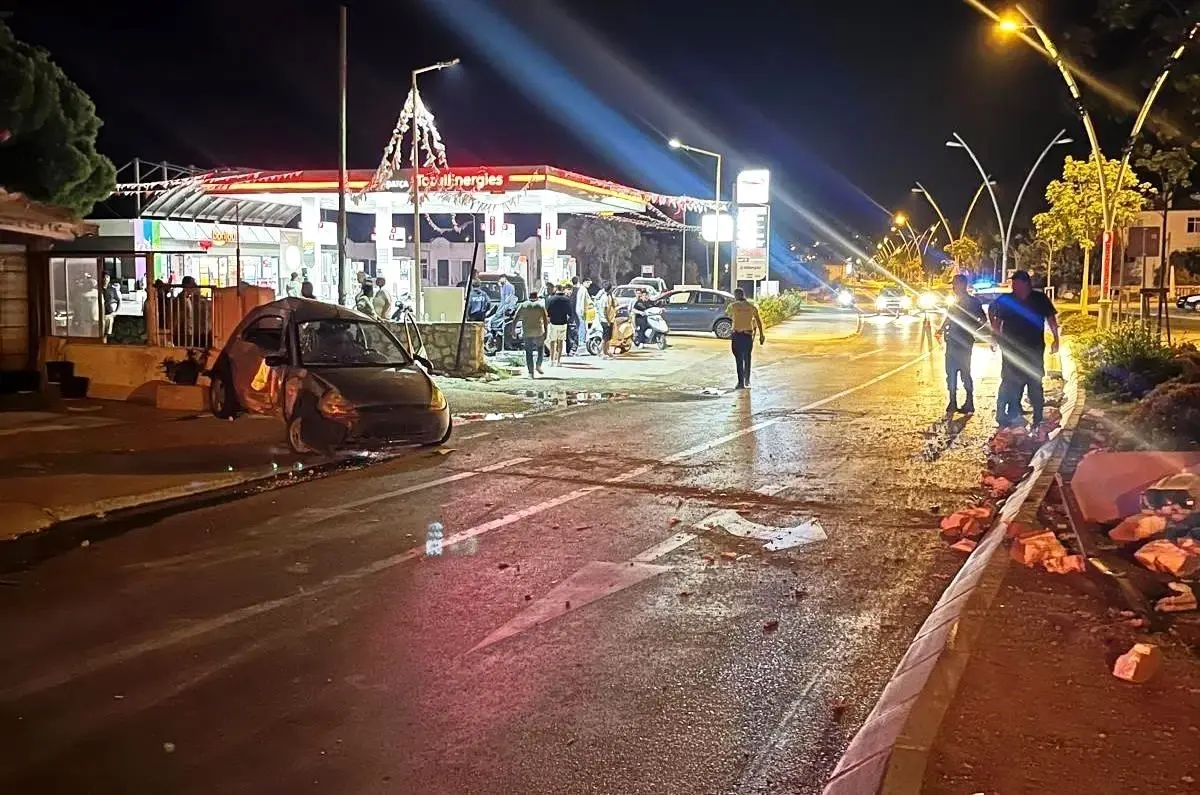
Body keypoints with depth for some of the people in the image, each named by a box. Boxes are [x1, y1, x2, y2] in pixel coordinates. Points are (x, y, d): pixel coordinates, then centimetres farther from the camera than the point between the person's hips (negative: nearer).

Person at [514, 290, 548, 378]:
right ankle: (538, 365, 5)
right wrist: (545, 332, 0)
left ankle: (530, 372, -3)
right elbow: (545, 320, -3)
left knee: (528, 352, 5)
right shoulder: (540, 306, 4)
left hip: (526, 332, 0)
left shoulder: (522, 305, 6)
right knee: (540, 348, 22)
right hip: (538, 332, 0)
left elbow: (516, 318, -1)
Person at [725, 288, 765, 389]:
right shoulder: (752, 306, 3)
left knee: (739, 359, -1)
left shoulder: (733, 306, -4)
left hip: (737, 335, -3)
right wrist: (761, 335, 7)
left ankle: (741, 382, -6)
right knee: (747, 358, 17)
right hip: (749, 335, 3)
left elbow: (727, 314, 17)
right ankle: (747, 380, 26)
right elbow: (759, 321, 2)